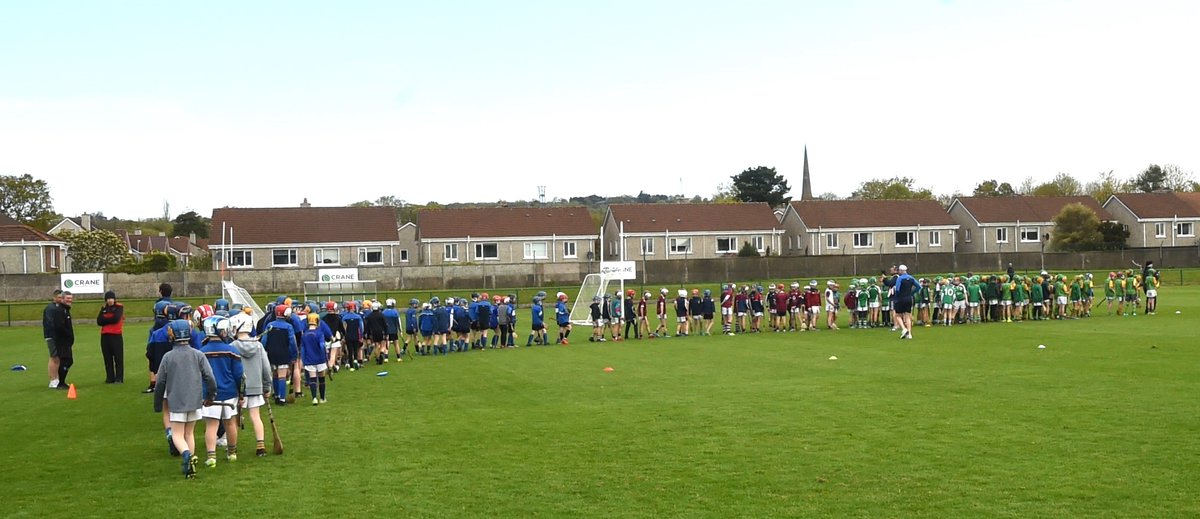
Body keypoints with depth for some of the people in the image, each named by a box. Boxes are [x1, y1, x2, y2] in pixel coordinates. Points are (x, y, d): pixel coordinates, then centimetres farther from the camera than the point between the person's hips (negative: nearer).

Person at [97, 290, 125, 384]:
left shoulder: (119, 307, -1)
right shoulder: (103, 308, 13)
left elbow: (115, 319, -15)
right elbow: (99, 321, 2)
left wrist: (105, 319, -3)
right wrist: (110, 319, -11)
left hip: (116, 335, -5)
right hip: (105, 336, 5)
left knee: (118, 357, -3)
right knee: (107, 358, 7)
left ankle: (119, 378, 1)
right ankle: (110, 378, 14)